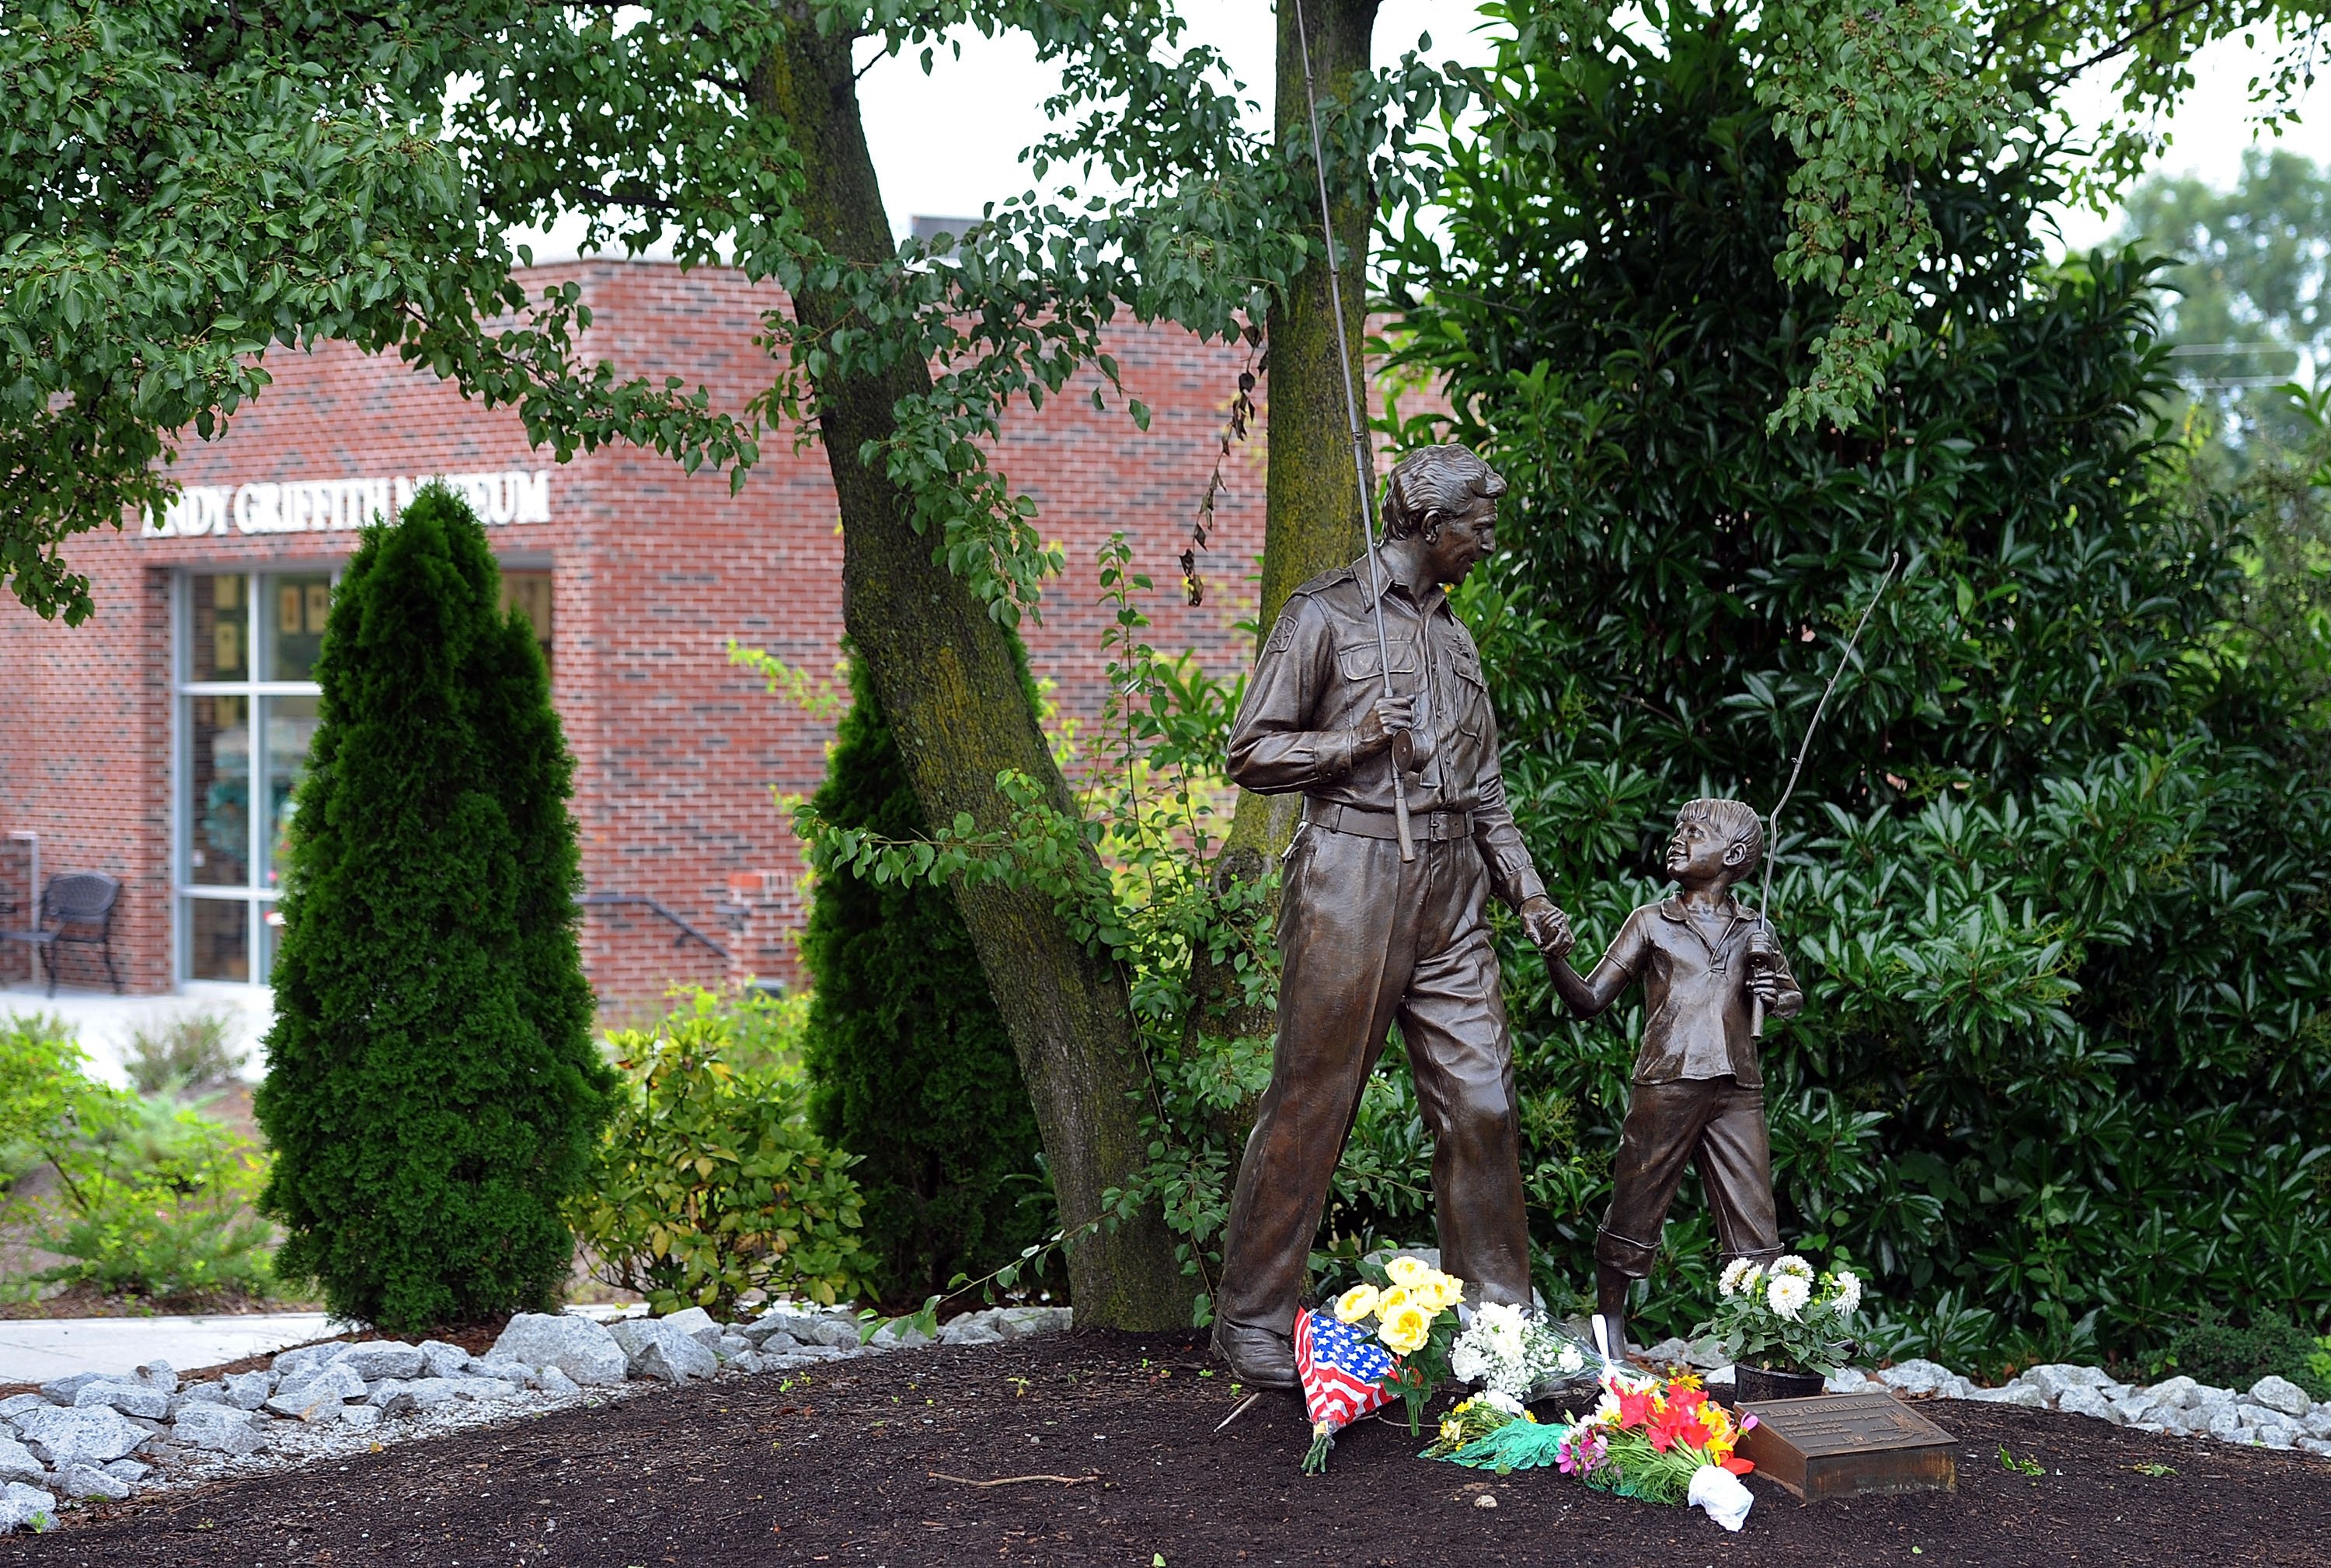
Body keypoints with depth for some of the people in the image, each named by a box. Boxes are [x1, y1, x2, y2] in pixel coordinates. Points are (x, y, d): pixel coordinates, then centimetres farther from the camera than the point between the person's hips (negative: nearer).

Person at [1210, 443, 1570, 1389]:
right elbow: (1251, 754, -3)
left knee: (1482, 1103, 0)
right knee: (1311, 1105, -2)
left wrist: (1526, 891, 13)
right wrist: (1354, 741, -15)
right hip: (1351, 882, -6)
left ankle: (1495, 1313, 9)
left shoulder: (1454, 635, 20)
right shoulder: (1325, 614, -1)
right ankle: (1252, 1321, 7)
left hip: (1449, 895, 6)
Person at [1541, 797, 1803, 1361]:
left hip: (1737, 1092, 2)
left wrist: (1778, 994, 1)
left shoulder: (1752, 929, 13)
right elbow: (1590, 999, 3)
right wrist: (1556, 959, -16)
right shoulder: (1651, 923, 7)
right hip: (1666, 1086, -2)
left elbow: (1794, 998, 25)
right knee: (1634, 1214, 2)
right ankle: (1610, 1332, 14)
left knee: (1755, 1227, 1)